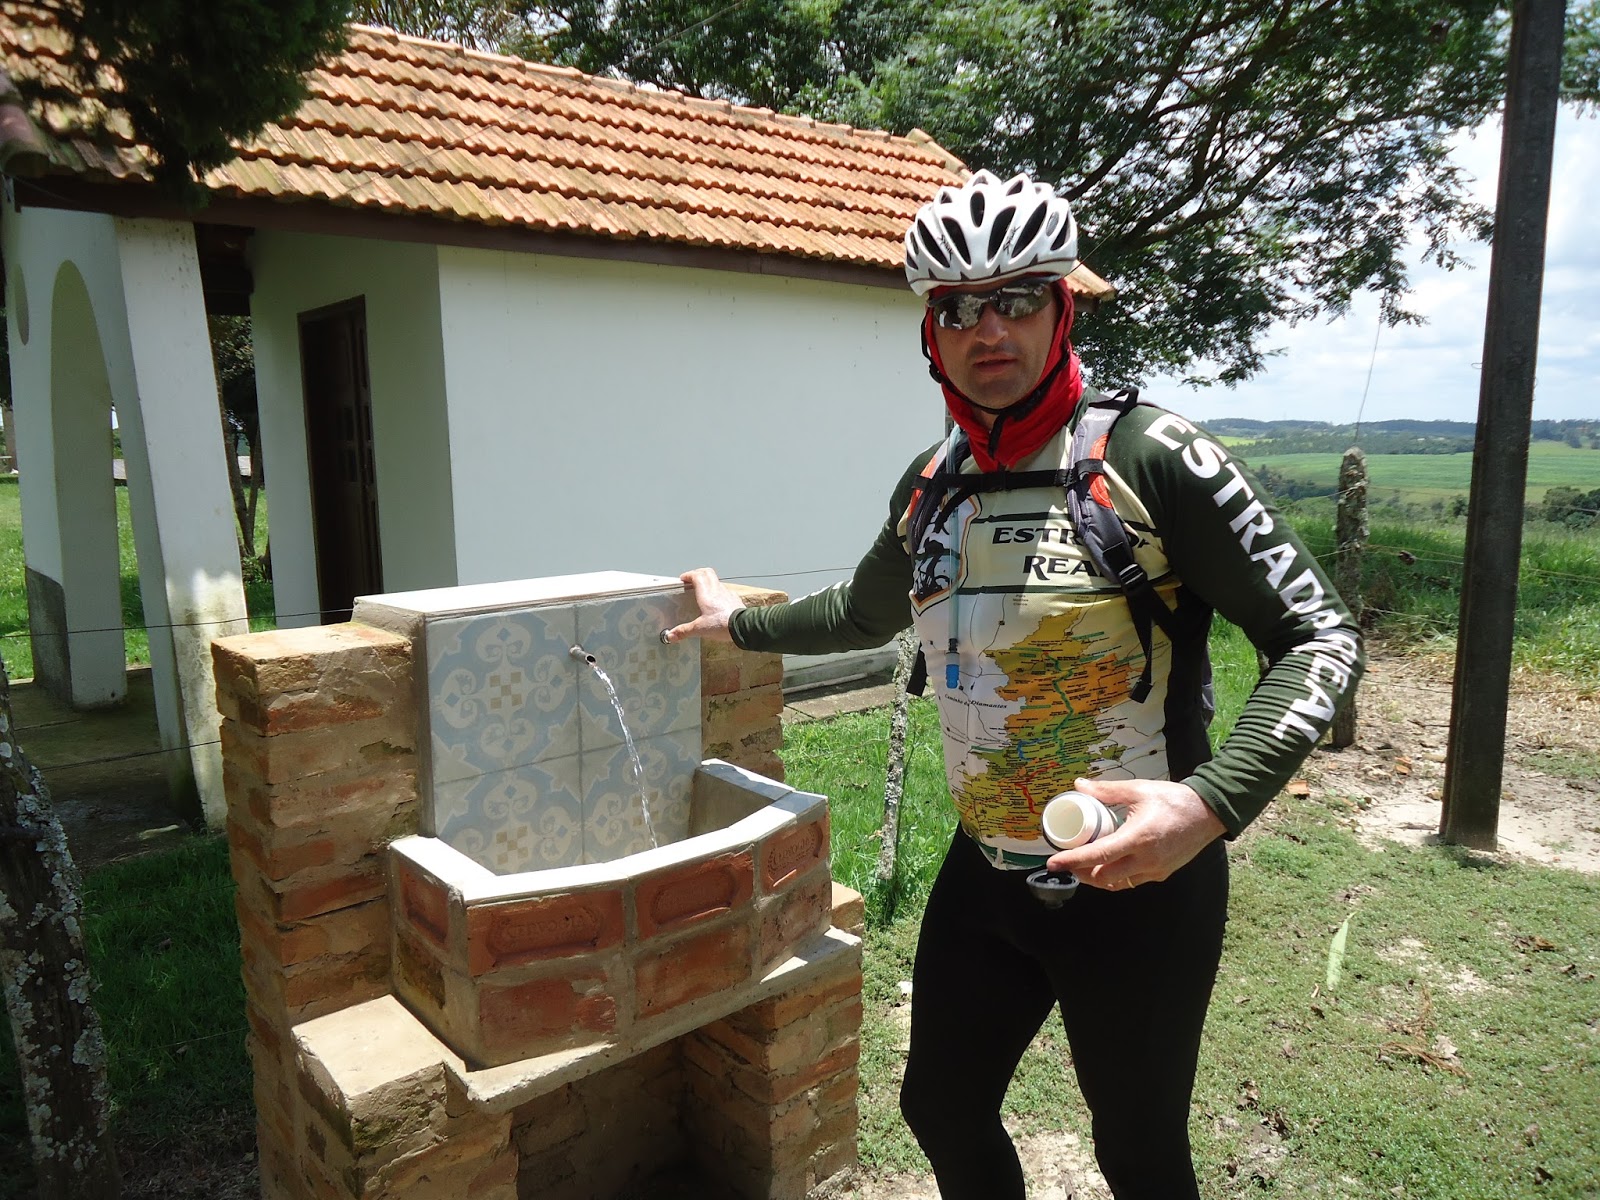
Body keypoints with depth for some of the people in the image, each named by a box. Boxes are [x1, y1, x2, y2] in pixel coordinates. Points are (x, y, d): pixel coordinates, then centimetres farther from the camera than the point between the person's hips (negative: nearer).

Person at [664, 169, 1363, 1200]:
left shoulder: (1152, 459, -17)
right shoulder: (931, 485, 2)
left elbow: (1319, 636, -17)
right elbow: (865, 614, 20)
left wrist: (1211, 803, -30)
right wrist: (739, 622, 26)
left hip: (1137, 885, -5)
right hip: (982, 875, 6)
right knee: (940, 1108, 20)